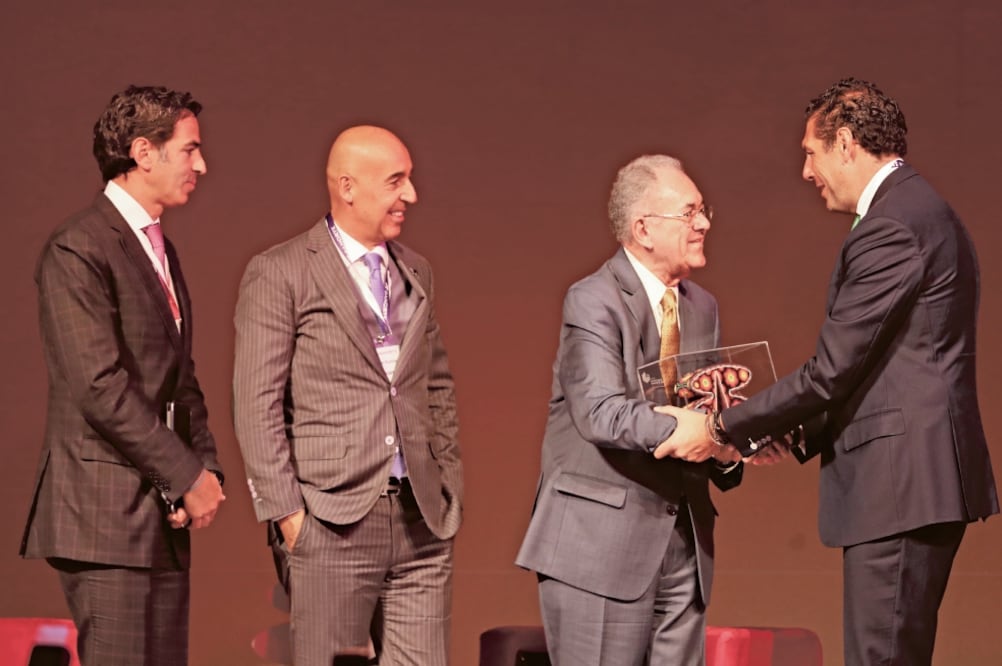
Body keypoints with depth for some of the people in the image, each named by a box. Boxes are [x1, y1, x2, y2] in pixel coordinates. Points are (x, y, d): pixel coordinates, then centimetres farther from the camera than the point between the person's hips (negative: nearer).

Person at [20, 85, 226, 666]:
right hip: (107, 516, -9)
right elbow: (100, 387, -18)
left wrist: (206, 467, 3)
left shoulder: (163, 251, 19)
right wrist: (188, 476, -14)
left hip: (165, 518, 9)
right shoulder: (77, 251, -11)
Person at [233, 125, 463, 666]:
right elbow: (256, 406, -7)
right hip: (333, 522, -5)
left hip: (422, 520, 5)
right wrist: (285, 511, -11)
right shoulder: (279, 274, -4)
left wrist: (449, 484, 14)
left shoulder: (415, 272, 15)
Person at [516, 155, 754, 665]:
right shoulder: (593, 302, -9)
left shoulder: (702, 308, 15)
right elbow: (603, 413, -22)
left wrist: (727, 451, -8)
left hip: (683, 541, 7)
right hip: (602, 541, -7)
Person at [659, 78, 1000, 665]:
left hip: (900, 483, -11)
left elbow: (833, 369, -17)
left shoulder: (891, 226, -15)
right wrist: (796, 437, 14)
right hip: (918, 479, 11)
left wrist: (721, 428, -10)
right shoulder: (920, 210, 18)